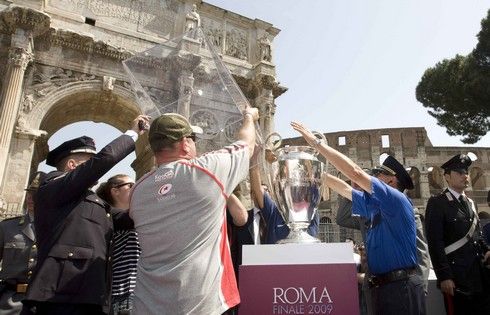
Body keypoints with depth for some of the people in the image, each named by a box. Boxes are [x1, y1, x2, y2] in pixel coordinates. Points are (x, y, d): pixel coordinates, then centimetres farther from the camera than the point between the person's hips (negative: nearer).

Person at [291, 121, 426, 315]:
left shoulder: (397, 199, -12)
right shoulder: (373, 205, 12)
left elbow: (354, 172, -19)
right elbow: (345, 189, 22)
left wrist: (316, 142, -17)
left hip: (401, 286, -8)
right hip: (382, 286, 8)